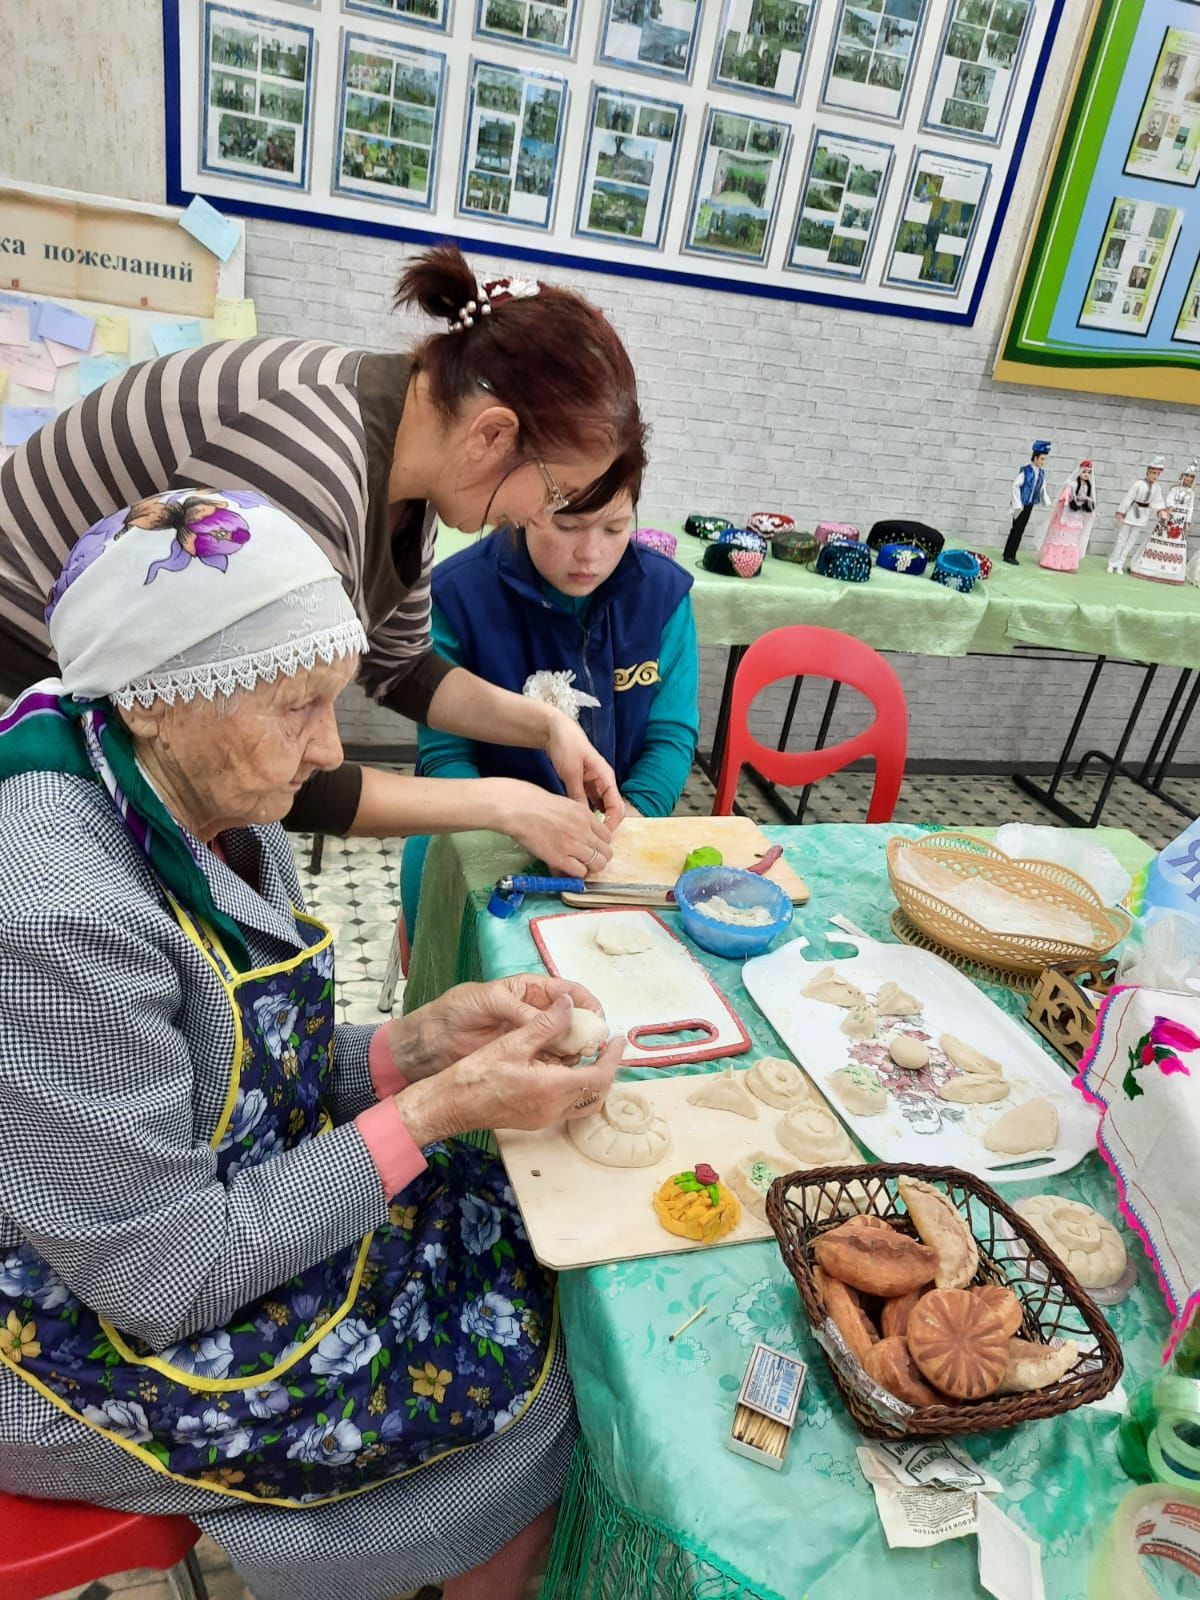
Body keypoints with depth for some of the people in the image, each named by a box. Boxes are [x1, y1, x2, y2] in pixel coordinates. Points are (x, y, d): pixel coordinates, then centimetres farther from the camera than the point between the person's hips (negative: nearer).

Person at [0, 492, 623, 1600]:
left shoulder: (221, 814, -6)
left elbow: (250, 1084, 3)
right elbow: (164, 1280, -25)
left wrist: (421, 1043, -14)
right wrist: (433, 1113, -25)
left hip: (242, 1210, 7)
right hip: (98, 1336, -7)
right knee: (531, 1363, -3)